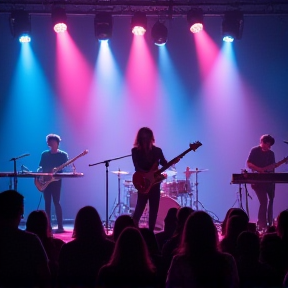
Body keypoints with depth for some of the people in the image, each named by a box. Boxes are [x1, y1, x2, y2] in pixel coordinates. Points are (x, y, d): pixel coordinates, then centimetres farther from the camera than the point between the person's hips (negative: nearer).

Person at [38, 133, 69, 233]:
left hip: (56, 180, -4)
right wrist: (39, 170, -8)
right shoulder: (44, 154, 12)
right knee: (47, 202, 5)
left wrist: (57, 170, -25)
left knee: (56, 202, -10)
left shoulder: (63, 155, 2)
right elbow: (41, 167, 14)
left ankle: (60, 226, -9)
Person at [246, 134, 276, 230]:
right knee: (263, 201, -14)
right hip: (258, 180, -6)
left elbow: (272, 166, 15)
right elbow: (248, 164, -10)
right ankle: (261, 224, -9)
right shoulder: (255, 150, -3)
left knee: (271, 200, 3)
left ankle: (269, 223, 11)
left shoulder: (271, 153, 14)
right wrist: (260, 169, -20)